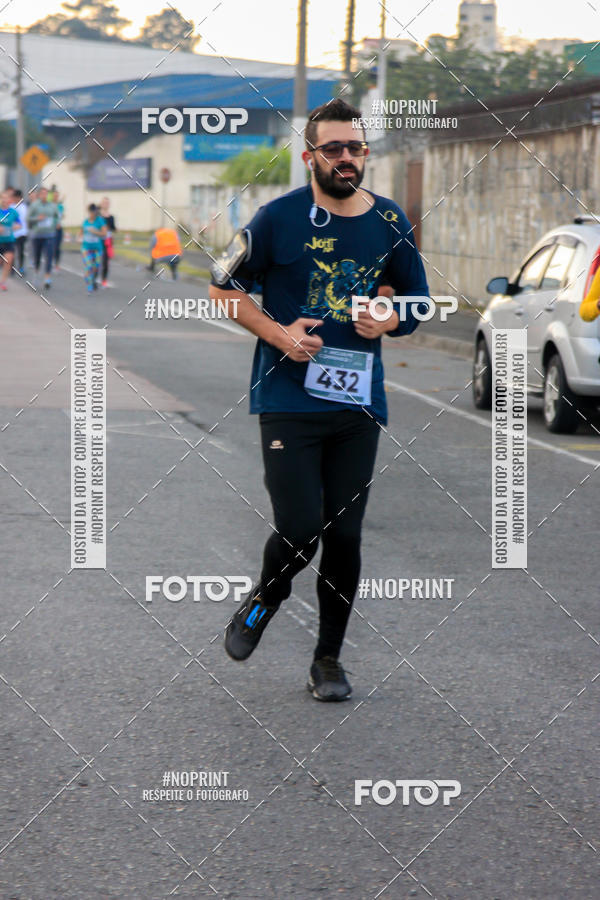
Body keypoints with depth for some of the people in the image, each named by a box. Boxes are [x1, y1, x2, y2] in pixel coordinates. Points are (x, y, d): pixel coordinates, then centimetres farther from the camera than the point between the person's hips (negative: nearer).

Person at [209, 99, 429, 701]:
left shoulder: (390, 224, 7)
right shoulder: (279, 218, -4)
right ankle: (263, 601, 22)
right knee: (299, 530, -11)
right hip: (288, 399, -3)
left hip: (358, 404, 3)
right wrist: (278, 334, -10)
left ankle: (328, 657, 19)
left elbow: (416, 300, 19)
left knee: (344, 537, 4)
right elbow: (224, 286, 4)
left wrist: (389, 320, -4)